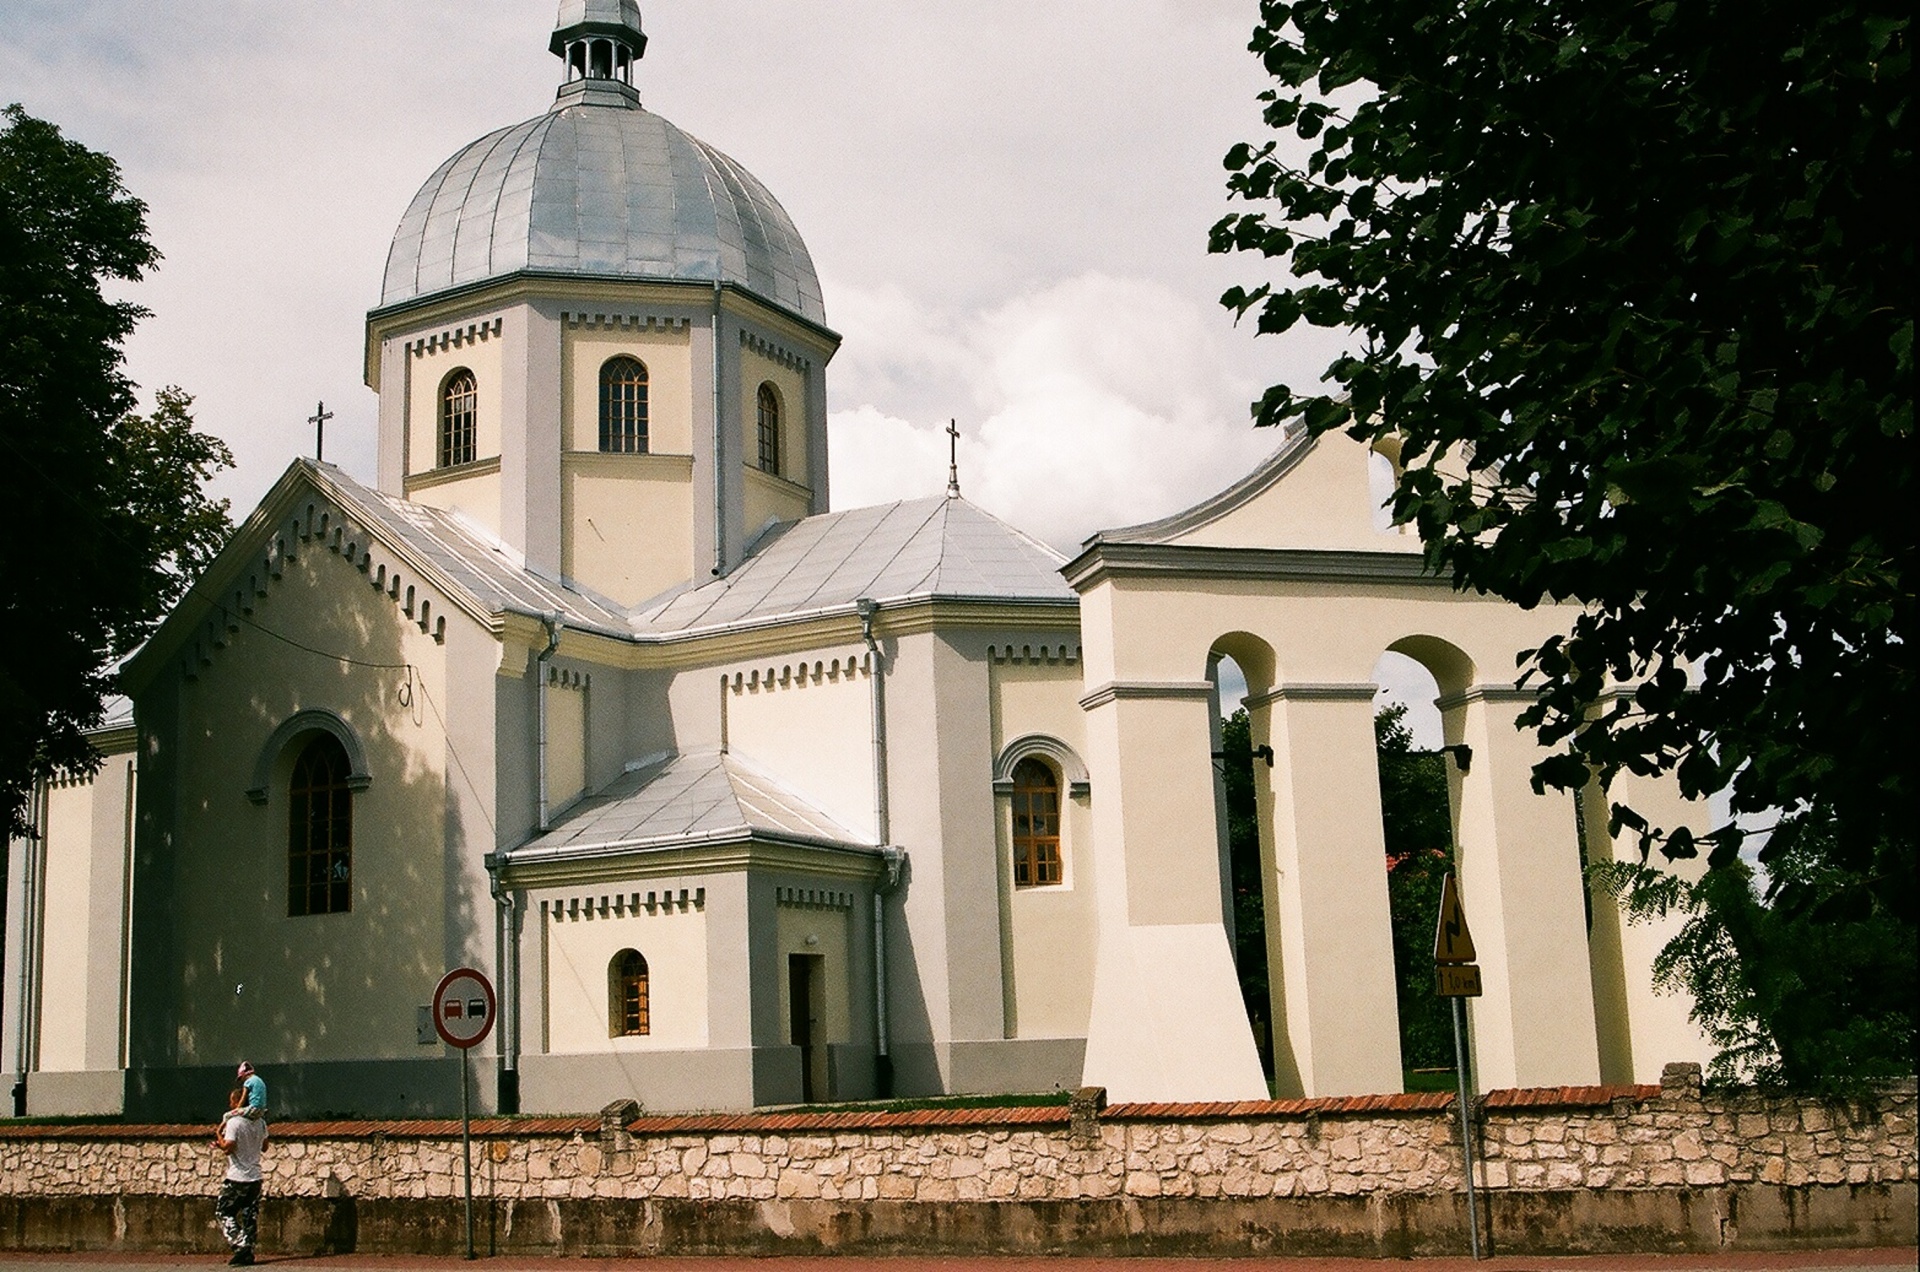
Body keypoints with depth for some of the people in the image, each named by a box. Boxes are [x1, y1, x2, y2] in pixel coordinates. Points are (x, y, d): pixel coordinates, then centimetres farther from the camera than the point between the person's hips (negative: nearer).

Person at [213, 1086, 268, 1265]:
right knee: (250, 1216, 11)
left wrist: (219, 1135, -3)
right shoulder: (260, 1123, 7)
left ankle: (241, 1246, -8)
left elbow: (228, 1148, -20)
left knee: (223, 1212, 5)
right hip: (255, 1177, 7)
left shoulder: (234, 1122, -15)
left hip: (237, 1178, -6)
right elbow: (264, 1145, 18)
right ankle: (247, 1251, 9)